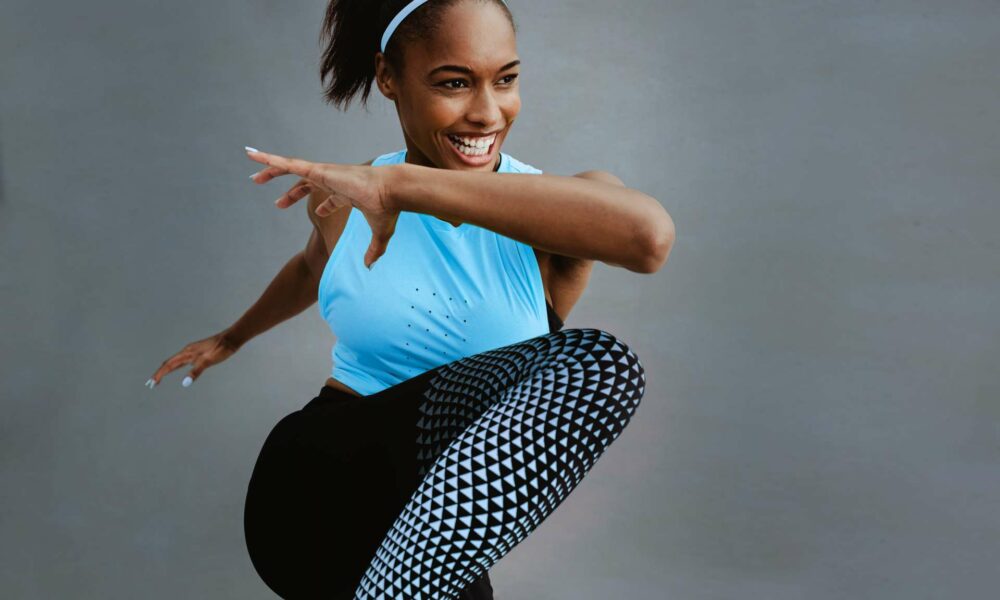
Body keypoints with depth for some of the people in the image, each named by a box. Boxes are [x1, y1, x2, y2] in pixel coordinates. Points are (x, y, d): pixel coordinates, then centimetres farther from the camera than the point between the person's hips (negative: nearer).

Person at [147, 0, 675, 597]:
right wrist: (234, 336, 50)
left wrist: (404, 185, -32)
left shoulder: (545, 209, -6)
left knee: (600, 367, -30)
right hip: (320, 477, -1)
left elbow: (649, 235, -33)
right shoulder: (343, 197, 4)